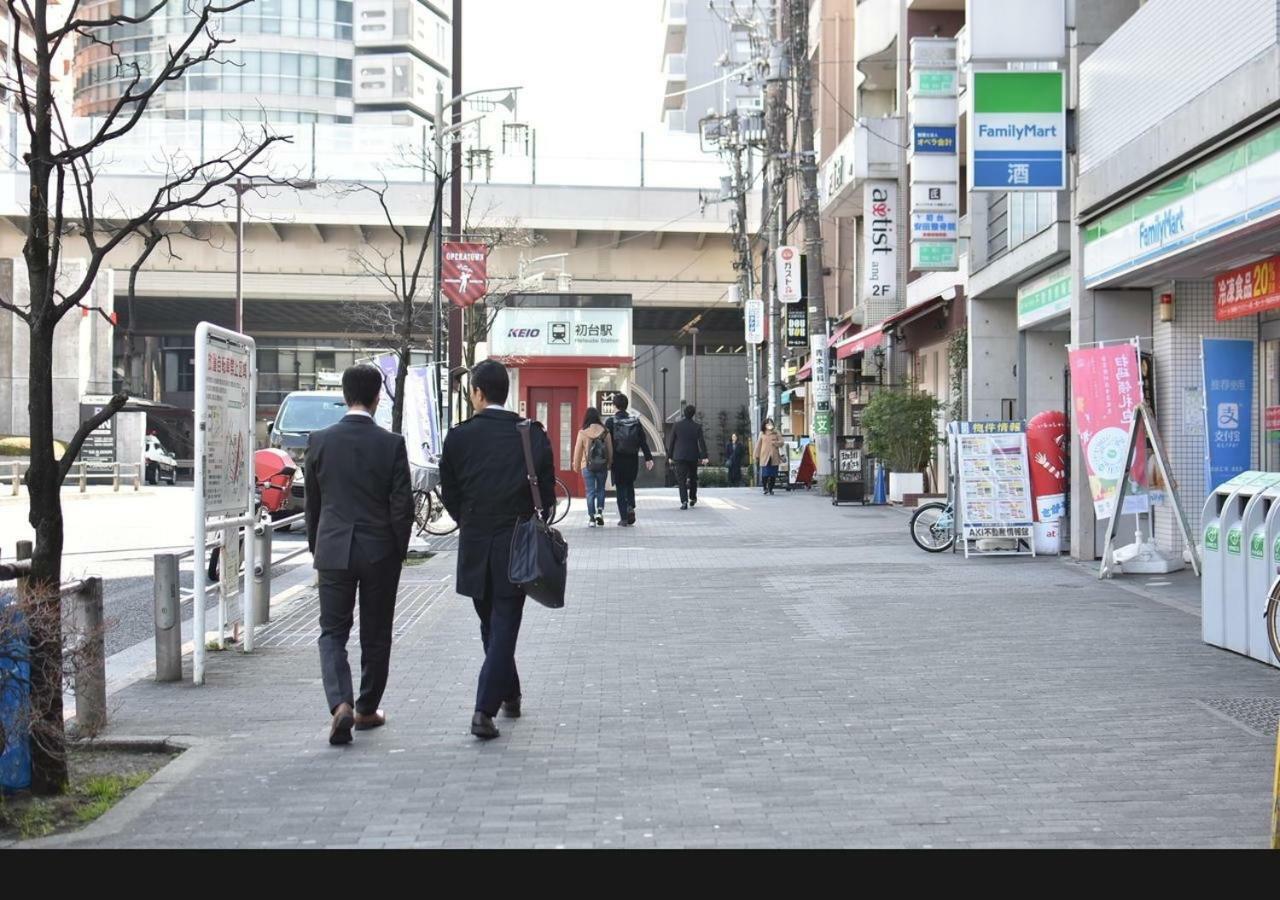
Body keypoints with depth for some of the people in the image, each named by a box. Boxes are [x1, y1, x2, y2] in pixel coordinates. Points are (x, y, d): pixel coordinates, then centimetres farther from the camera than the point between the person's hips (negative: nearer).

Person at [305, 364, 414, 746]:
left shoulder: (320, 441, -2)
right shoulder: (391, 444, -9)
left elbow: (312, 503, 7)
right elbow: (402, 506, -8)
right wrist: (399, 552, 6)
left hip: (333, 552, 1)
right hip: (380, 553, -1)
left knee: (332, 632, 6)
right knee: (375, 635, 13)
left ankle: (341, 704, -14)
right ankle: (367, 709, 24)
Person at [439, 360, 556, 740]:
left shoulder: (459, 436, -5)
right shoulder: (533, 434, -5)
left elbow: (449, 494, 1)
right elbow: (548, 493, -2)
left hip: (474, 547, 1)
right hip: (517, 547, -1)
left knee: (491, 626, 18)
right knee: (504, 626, 1)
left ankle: (509, 695, 30)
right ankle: (485, 710, -7)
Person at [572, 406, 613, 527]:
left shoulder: (582, 433, -8)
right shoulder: (605, 431, -4)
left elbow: (578, 450, -2)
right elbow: (610, 450, 3)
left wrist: (576, 466, 10)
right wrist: (609, 463, 16)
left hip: (587, 466, -1)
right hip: (602, 466, 1)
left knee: (590, 491, 3)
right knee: (601, 489, 18)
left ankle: (591, 518, 0)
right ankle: (600, 511, 2)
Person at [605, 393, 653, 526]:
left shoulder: (611, 421, -6)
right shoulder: (635, 420, 3)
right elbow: (643, 440, 2)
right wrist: (648, 458, 3)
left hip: (618, 459, -3)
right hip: (632, 459, 3)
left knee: (620, 487, 4)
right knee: (630, 484, 21)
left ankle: (623, 517, 1)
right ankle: (631, 507, -1)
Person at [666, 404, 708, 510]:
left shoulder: (677, 425, -2)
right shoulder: (697, 427, -3)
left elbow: (671, 441, 2)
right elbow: (701, 442, -7)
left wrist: (670, 456, 9)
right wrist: (704, 457, -7)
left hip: (680, 456, -1)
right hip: (693, 456, 1)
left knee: (681, 479, -4)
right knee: (692, 478, 18)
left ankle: (684, 501, -18)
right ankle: (693, 498, 28)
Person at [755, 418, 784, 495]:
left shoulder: (776, 434, 12)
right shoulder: (762, 434, 10)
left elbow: (781, 442, 6)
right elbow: (758, 445, 10)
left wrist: (774, 443, -12)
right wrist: (757, 457, 6)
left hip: (774, 458, 1)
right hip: (764, 457, -1)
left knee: (773, 475, 0)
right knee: (765, 474, -9)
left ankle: (770, 489, 13)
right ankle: (765, 488, 7)